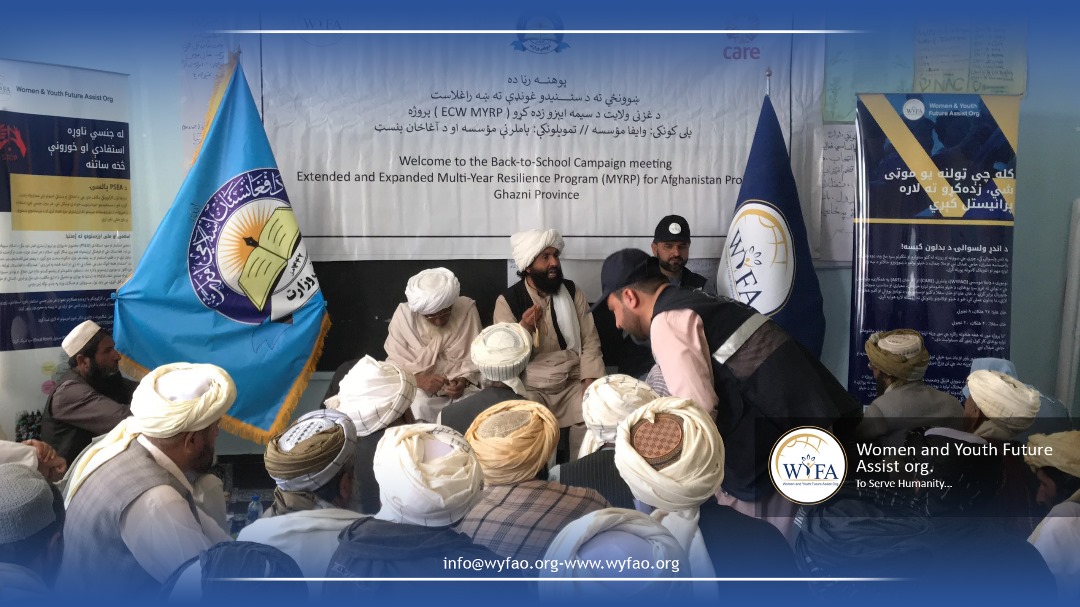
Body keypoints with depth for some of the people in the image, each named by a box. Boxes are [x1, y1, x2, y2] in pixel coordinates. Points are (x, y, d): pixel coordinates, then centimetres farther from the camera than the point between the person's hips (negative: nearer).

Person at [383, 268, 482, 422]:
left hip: (461, 388, 1)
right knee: (419, 408, -29)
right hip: (418, 389, 0)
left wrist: (463, 380, -22)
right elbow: (394, 362, -7)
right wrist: (418, 379, -25)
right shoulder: (403, 314, -10)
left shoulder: (467, 308, -10)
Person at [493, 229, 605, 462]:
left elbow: (590, 340, 1)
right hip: (530, 388, -2)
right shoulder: (507, 301, -3)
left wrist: (590, 382, -13)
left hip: (573, 383, 3)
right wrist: (524, 328, -24)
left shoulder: (572, 291, 5)